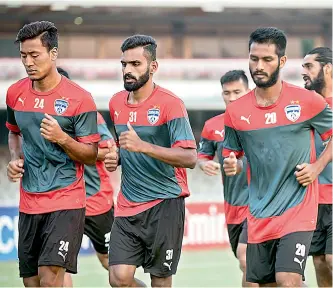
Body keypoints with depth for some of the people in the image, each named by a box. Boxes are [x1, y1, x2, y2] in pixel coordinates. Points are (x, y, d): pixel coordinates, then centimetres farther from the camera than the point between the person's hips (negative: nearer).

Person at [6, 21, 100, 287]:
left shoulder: (79, 99, -10)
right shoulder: (16, 93, 5)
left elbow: (91, 156, -6)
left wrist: (62, 138, -23)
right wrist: (16, 159, 5)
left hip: (66, 202, -6)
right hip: (29, 202, 6)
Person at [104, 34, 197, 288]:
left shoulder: (169, 103, -11)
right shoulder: (116, 103, 9)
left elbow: (190, 158, -19)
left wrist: (142, 146, -27)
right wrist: (114, 157, 5)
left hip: (164, 203, -5)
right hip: (127, 206, 5)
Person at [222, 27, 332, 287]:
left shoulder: (307, 101, -5)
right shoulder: (236, 112, 3)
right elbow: (232, 156, 15)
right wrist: (232, 166, -7)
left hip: (298, 209, -4)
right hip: (259, 216, 4)